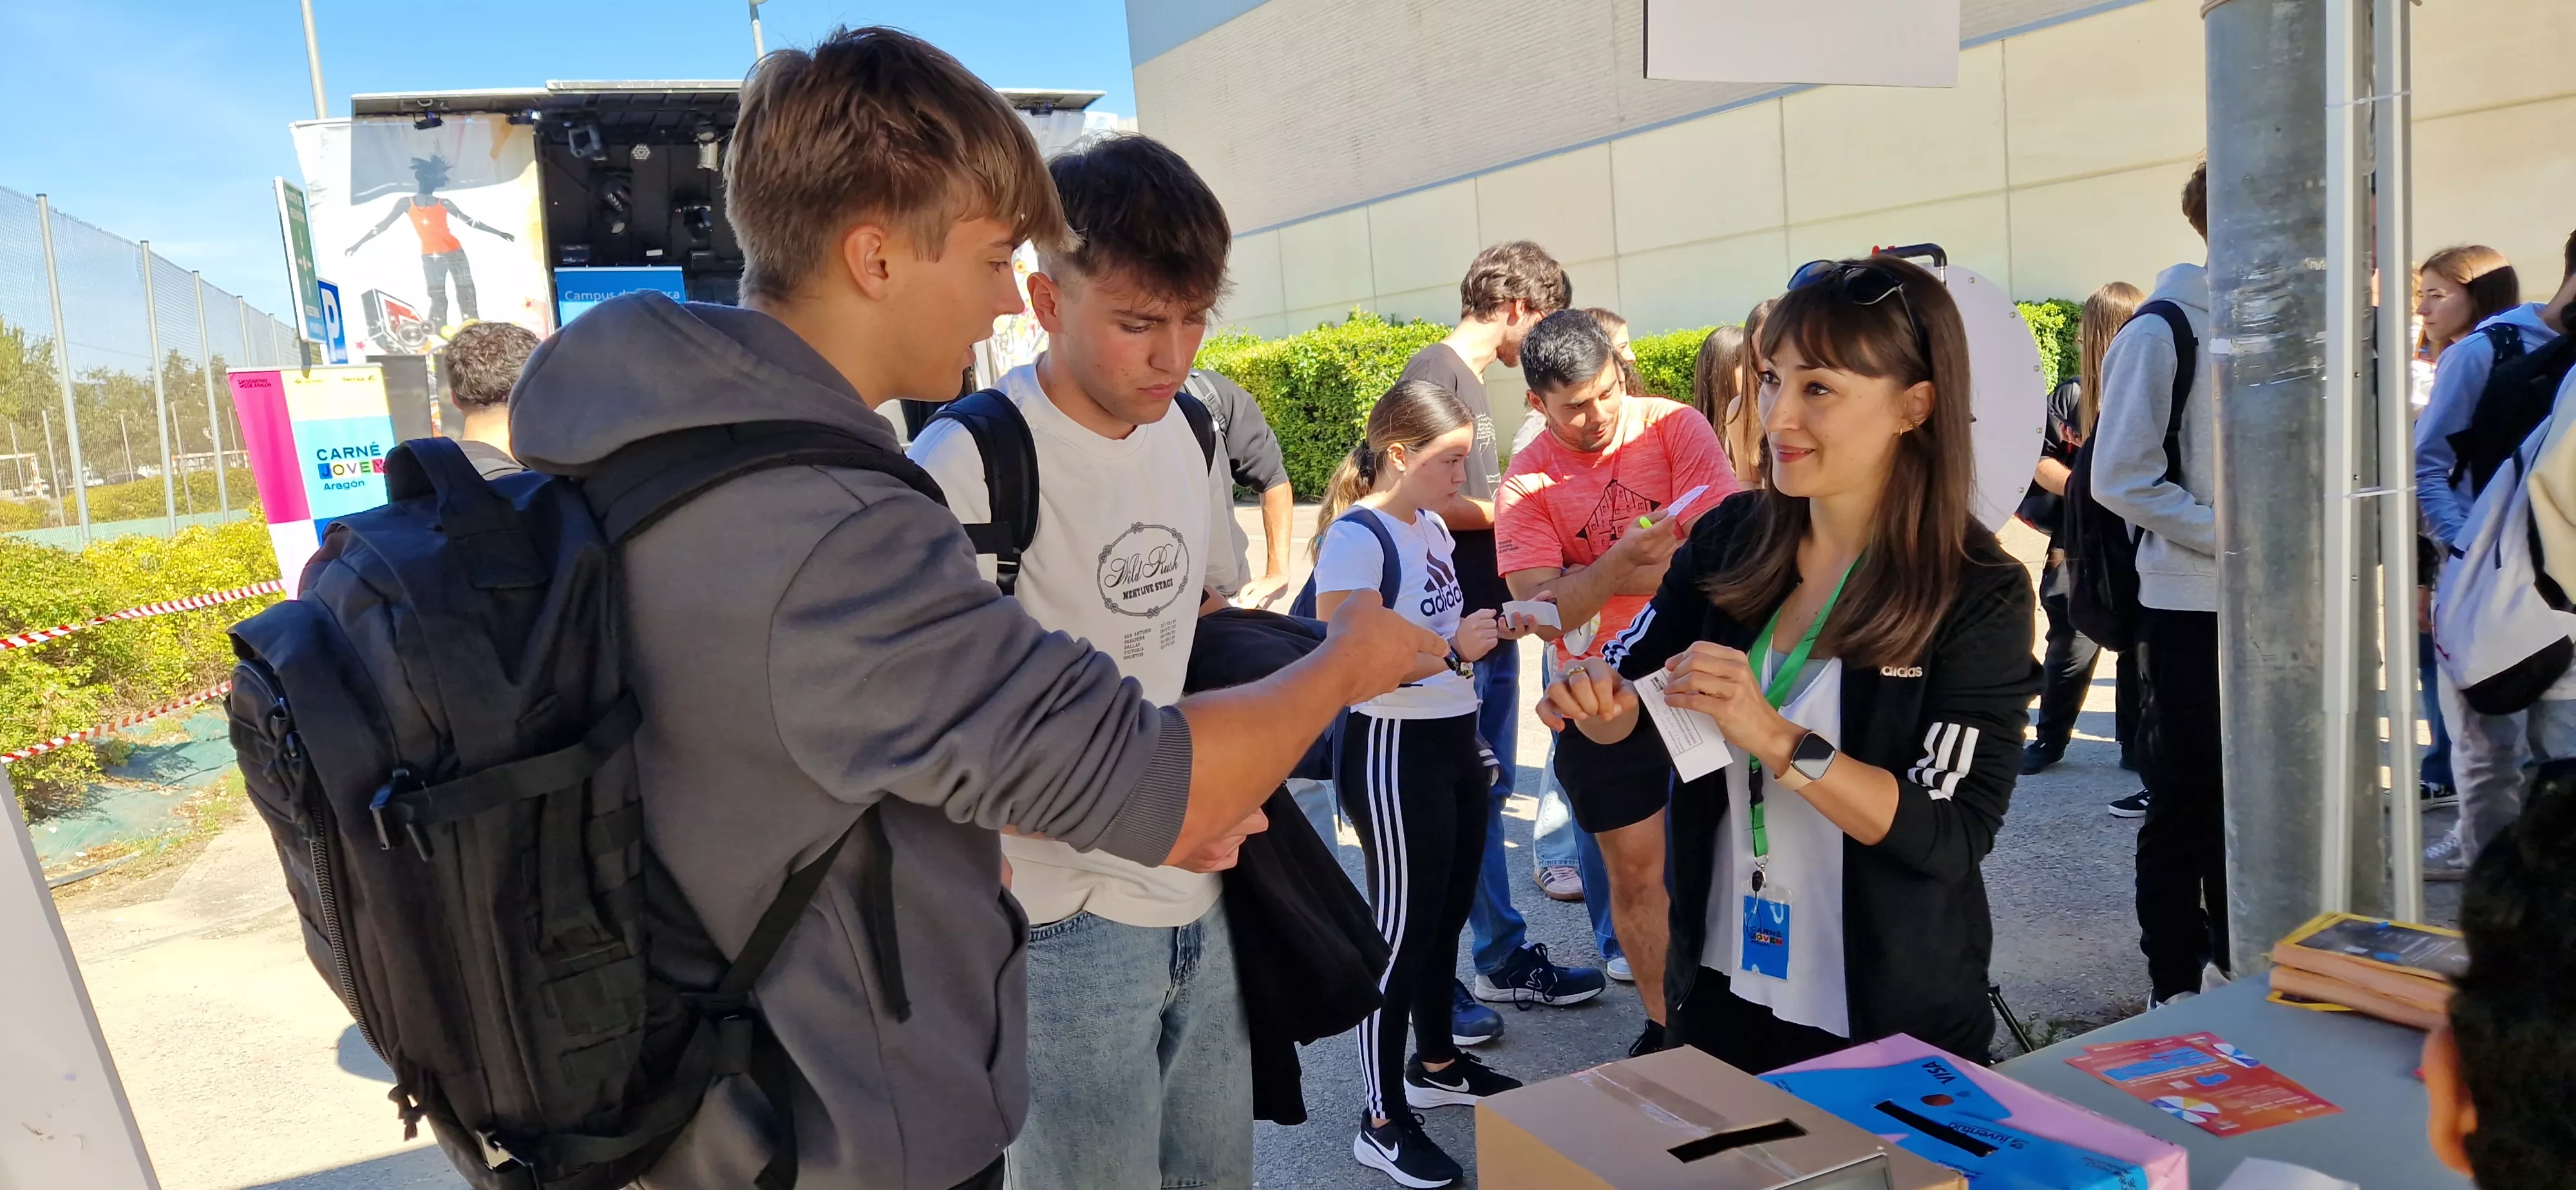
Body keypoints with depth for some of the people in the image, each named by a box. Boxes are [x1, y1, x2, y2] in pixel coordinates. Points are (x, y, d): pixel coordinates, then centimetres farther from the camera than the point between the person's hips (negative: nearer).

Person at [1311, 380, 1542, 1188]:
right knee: (1402, 929, -1)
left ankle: (1437, 1064, 38)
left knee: (1447, 915, 19)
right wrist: (1453, 651, -29)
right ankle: (1382, 1123, 12)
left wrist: (1497, 630, 3)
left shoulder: (1432, 526, 9)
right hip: (1394, 754, -9)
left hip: (1454, 744, 9)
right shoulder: (1354, 538, -18)